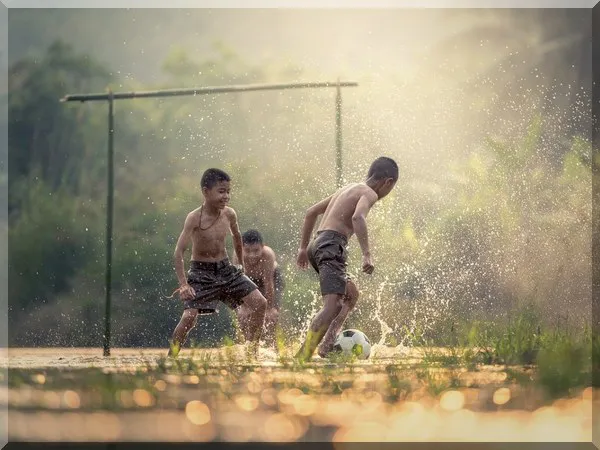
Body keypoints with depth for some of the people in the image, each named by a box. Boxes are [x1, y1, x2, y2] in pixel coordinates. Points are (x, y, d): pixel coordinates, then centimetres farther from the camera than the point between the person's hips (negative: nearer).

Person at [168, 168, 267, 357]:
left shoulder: (229, 214, -4)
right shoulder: (194, 218, -20)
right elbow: (178, 253, -22)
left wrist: (241, 264, 26)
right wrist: (183, 284, -30)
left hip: (226, 269, 5)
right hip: (201, 272, -5)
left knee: (259, 303, -4)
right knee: (189, 316, -19)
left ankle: (252, 350, 11)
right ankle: (171, 356, 0)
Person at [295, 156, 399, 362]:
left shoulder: (348, 188, 26)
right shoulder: (369, 193, -1)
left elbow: (311, 212, 30)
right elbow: (358, 217, -23)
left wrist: (303, 247, 31)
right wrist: (367, 255, -27)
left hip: (317, 245, 10)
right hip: (331, 246, -10)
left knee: (351, 294, 22)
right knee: (333, 305, -19)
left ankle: (327, 346, 11)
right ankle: (303, 356, -30)